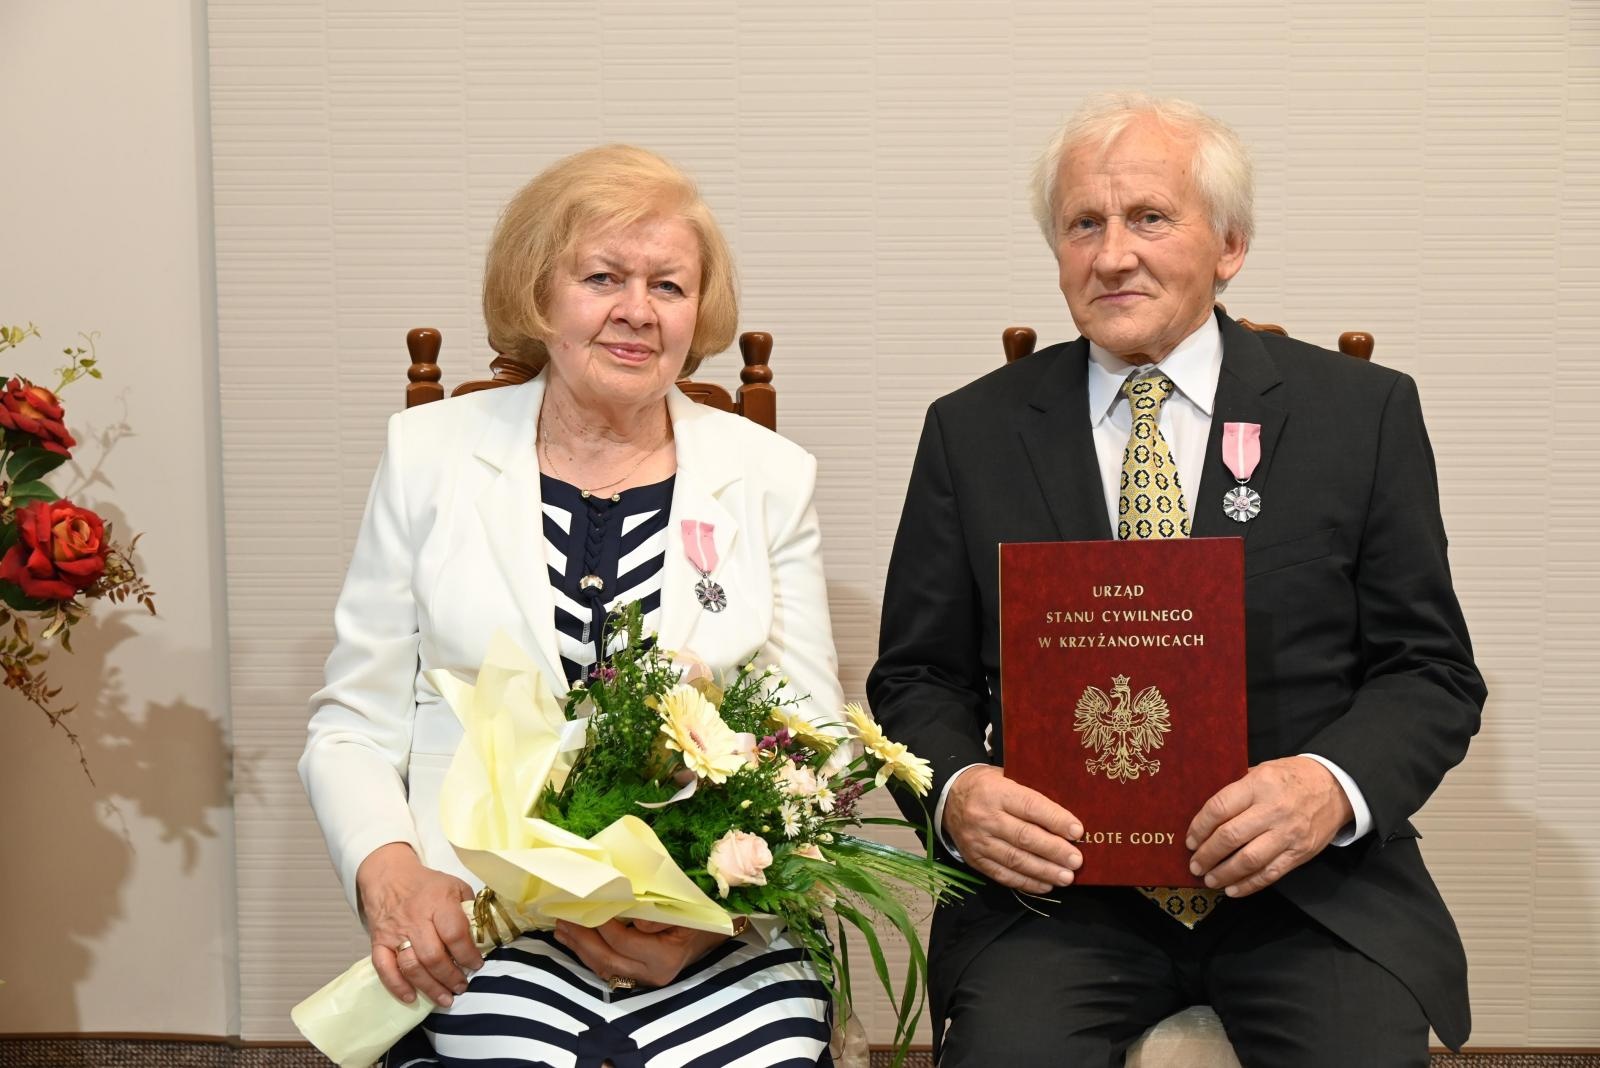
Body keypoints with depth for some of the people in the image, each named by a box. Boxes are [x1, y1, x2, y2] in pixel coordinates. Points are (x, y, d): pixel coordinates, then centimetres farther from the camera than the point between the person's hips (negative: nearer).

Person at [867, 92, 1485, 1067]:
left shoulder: (1364, 413, 4)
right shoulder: (971, 432, 8)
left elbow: (1432, 668, 4)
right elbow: (918, 675, 9)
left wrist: (1332, 786, -17)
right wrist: (958, 789, -13)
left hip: (1309, 882, 1)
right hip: (1055, 878, 0)